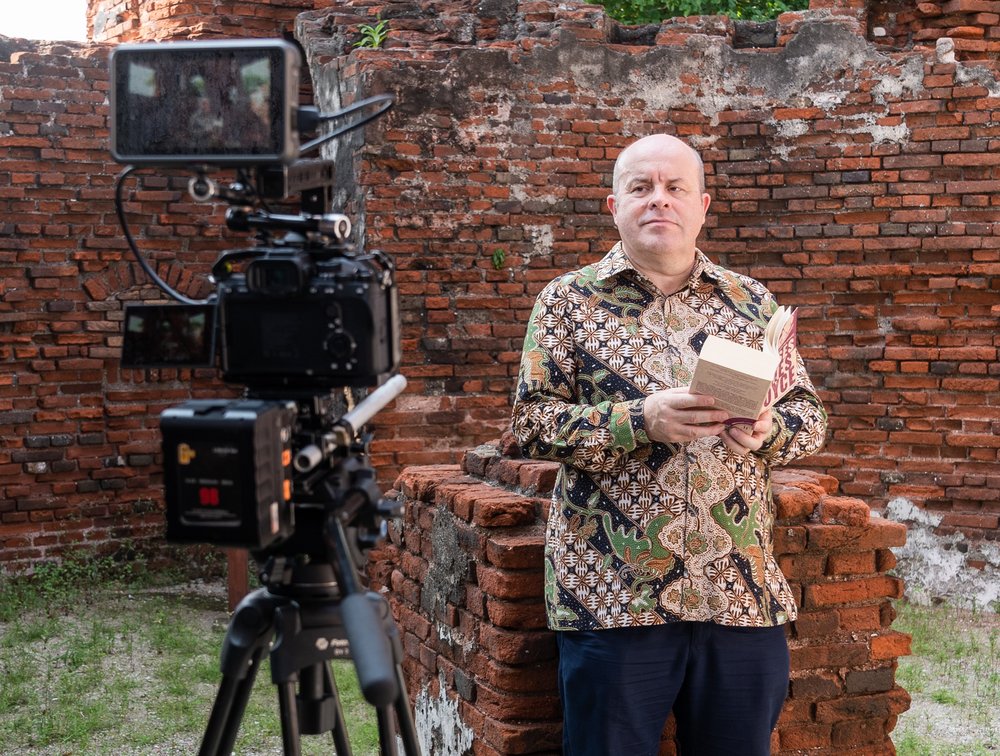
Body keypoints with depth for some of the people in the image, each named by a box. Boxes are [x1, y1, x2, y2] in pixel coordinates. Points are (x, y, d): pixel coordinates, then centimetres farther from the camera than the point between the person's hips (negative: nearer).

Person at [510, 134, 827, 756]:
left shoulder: (753, 302, 11)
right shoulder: (570, 300, 4)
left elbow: (811, 416, 12)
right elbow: (531, 422, -4)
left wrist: (767, 429, -12)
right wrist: (641, 421, -18)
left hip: (744, 590, 3)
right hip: (614, 591, -2)